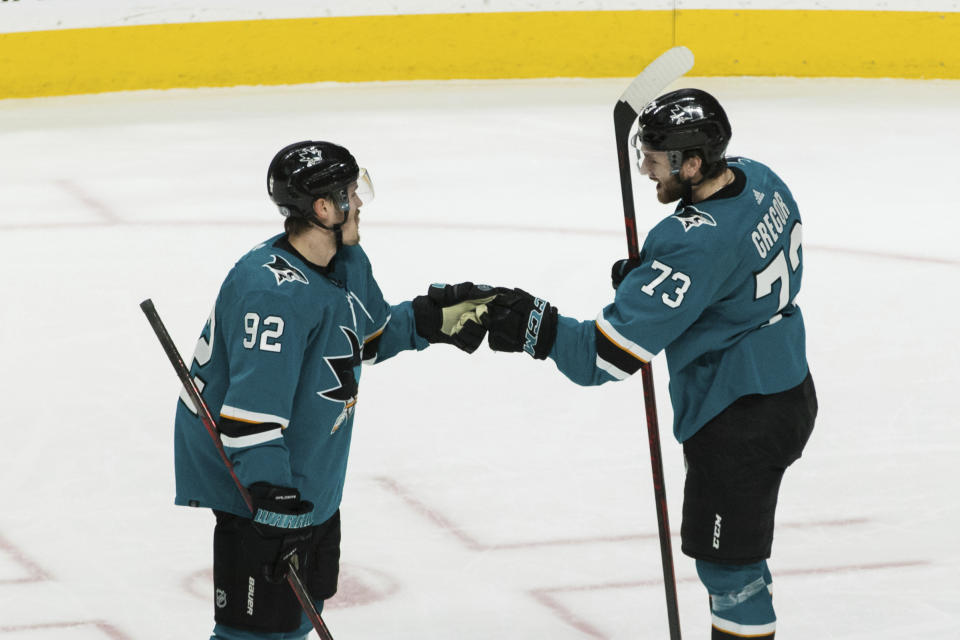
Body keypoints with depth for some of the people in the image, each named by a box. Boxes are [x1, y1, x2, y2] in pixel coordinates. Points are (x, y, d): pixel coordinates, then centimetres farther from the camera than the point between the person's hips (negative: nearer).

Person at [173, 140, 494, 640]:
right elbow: (252, 407, -33)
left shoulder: (349, 263, 2)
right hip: (256, 484, -10)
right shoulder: (272, 291, -31)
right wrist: (271, 495, -34)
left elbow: (368, 335, 21)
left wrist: (429, 319, 6)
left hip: (311, 474, 10)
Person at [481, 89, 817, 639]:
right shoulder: (759, 180, -3)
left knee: (727, 559, 3)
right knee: (735, 549, 24)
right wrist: (649, 276, 5)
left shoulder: (695, 246, -30)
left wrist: (536, 328, -29)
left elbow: (610, 354, -31)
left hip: (740, 422, -10)